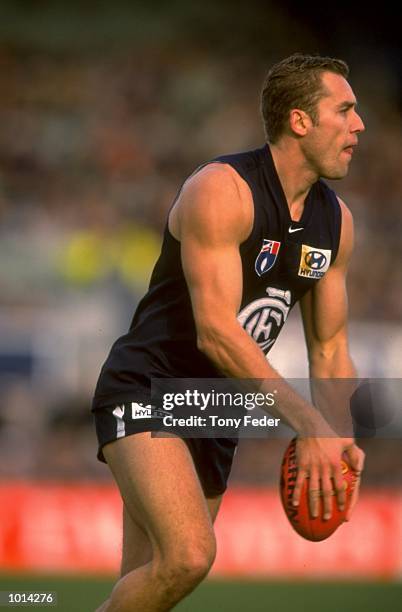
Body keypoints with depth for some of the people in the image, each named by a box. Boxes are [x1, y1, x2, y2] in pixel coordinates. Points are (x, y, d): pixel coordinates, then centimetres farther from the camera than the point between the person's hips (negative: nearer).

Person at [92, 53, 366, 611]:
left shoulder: (335, 221, 6)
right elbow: (215, 332, -26)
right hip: (146, 393, -8)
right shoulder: (221, 191, -19)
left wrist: (339, 441, -4)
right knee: (189, 555, -27)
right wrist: (307, 423, -30)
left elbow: (329, 347, 14)